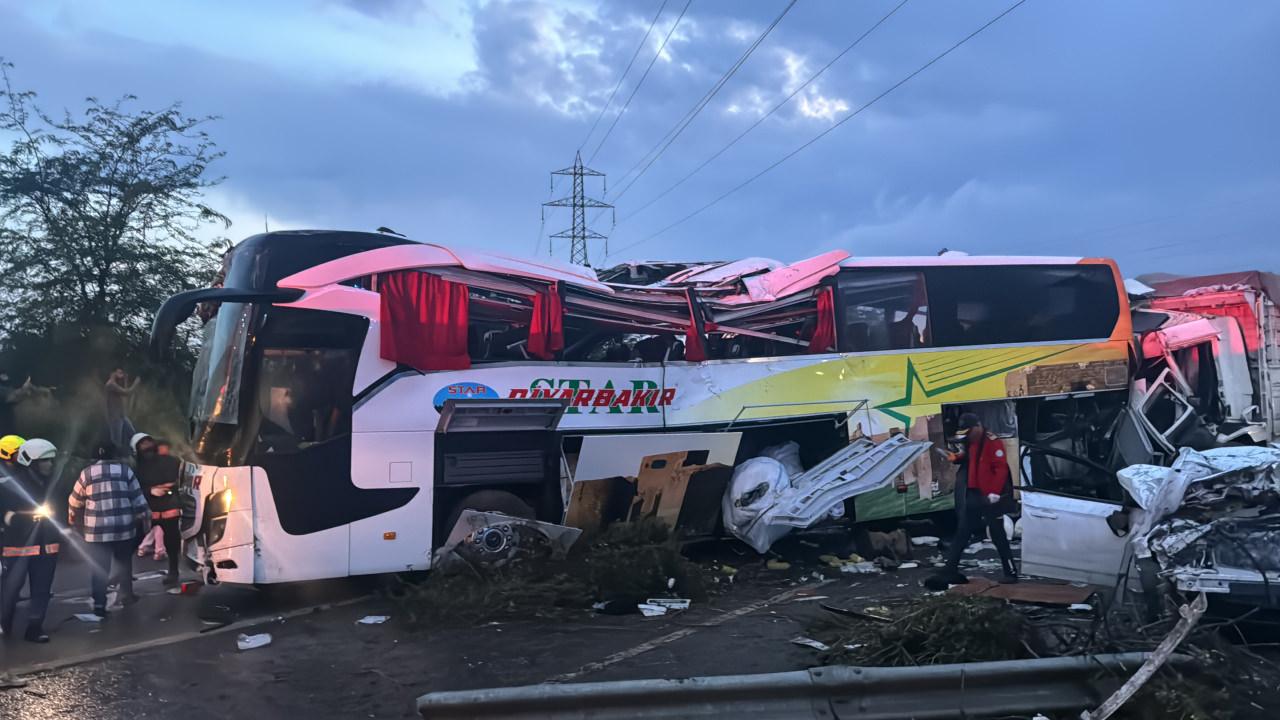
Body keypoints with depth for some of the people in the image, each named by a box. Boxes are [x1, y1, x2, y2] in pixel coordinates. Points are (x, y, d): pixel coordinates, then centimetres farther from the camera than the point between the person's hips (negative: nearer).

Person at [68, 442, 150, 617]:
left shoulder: (86, 473, 5)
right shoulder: (125, 471, 3)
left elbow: (75, 502, 16)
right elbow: (138, 500, 2)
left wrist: (73, 519, 33)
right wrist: (146, 521, 10)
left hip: (96, 530, 0)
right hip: (124, 528, 0)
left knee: (99, 569, 4)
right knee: (124, 563, 19)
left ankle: (99, 605, 0)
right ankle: (126, 595, 23)